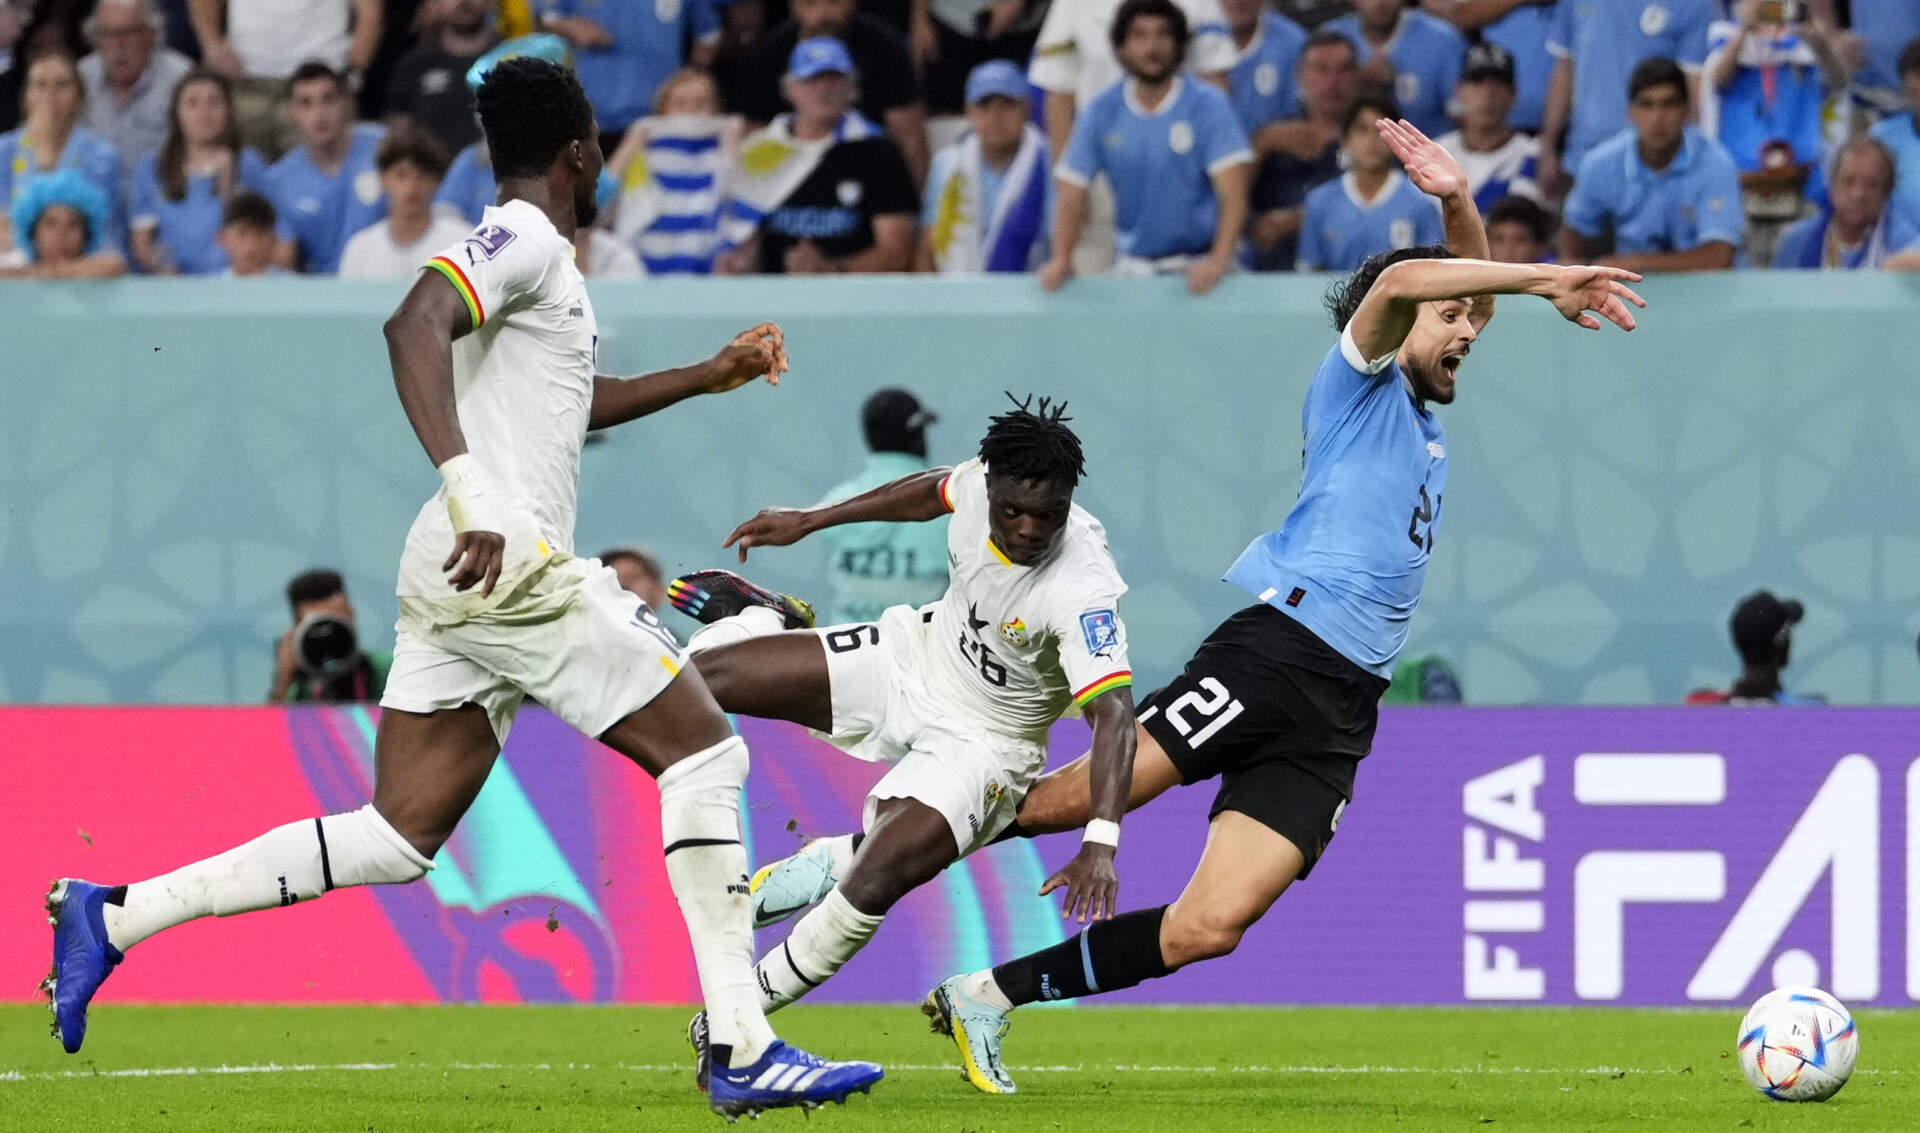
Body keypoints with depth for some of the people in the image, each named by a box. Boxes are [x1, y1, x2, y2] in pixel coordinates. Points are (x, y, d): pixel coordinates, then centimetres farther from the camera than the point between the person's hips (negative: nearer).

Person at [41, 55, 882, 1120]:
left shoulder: (521, 250, 23)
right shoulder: (525, 241, -8)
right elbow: (415, 326, -27)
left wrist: (705, 378, 44)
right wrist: (470, 496, -37)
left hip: (458, 581, 10)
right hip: (510, 565, -10)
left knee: (395, 841, 7)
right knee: (705, 753, -4)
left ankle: (110, 916, 4)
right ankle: (742, 1051, -7)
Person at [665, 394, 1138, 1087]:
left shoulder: (1080, 591, -35)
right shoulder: (981, 484, -18)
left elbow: (1113, 713, -43)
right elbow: (934, 490, 8)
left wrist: (1100, 843, -55)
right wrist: (809, 522, 17)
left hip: (977, 742, -5)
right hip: (915, 659, 5)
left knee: (874, 884, -29)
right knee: (699, 675, 1)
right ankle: (763, 622, 39)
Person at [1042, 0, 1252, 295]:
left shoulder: (1207, 105, -3)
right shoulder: (1102, 113, 5)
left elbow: (1233, 195, -12)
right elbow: (1072, 194, 2)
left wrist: (1217, 261, -27)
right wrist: (1060, 261, -16)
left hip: (1197, 266, -2)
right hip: (1132, 267, 2)